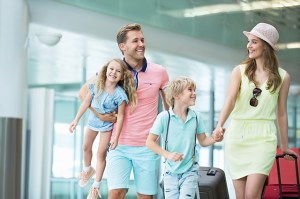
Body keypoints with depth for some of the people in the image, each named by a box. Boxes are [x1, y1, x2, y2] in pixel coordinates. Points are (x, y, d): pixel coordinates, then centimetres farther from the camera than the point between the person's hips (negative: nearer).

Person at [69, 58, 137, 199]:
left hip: (107, 125, -4)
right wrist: (76, 120, -6)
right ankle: (87, 170, 51)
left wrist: (116, 137, -22)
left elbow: (120, 116, -23)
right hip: (93, 121, 4)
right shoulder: (96, 86, -20)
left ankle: (96, 186, 15)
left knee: (101, 154, 2)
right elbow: (86, 103, -10)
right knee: (86, 147, 22)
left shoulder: (119, 94, -28)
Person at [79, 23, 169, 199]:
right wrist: (99, 114, -2)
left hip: (148, 147, 1)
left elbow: (170, 105, 16)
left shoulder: (159, 72, 2)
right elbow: (84, 92, 11)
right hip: (119, 146, -1)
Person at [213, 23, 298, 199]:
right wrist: (220, 125, -26)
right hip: (237, 135, 2)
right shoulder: (240, 71, 4)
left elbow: (281, 113, 10)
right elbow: (230, 101, -9)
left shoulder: (282, 77, 4)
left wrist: (285, 146, 15)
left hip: (263, 137, -2)